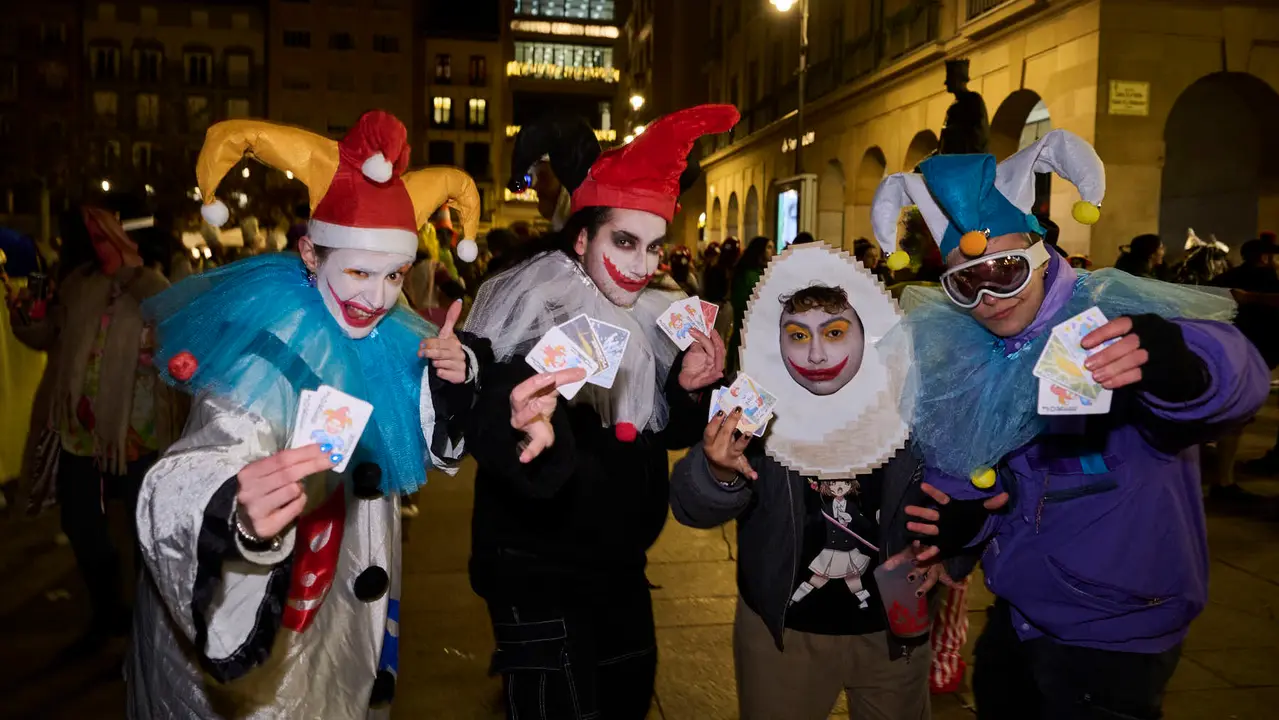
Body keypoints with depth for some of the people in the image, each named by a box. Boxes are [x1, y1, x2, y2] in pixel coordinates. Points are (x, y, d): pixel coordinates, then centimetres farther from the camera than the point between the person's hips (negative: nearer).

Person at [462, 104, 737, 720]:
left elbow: (669, 434, 8)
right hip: (539, 576, -8)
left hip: (619, 568, 8)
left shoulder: (649, 321, 2)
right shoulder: (537, 322, -21)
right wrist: (525, 438, -59)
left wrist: (688, 389, -13)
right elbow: (487, 425, -36)